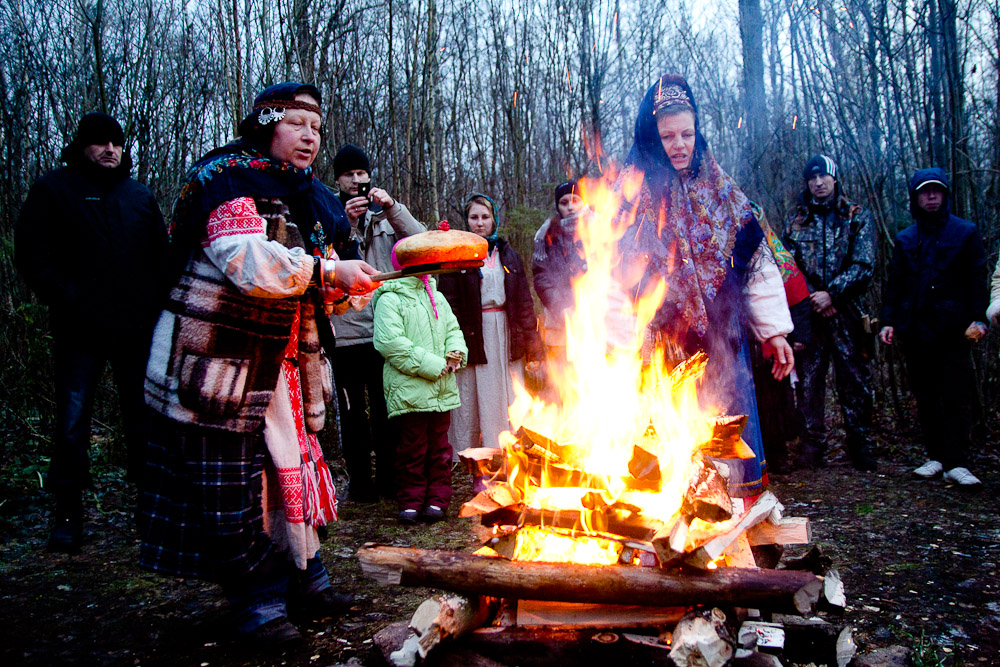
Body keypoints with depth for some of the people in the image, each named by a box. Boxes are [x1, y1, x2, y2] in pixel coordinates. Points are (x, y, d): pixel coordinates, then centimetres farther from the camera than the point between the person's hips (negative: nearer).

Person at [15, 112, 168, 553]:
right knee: (72, 422, 0)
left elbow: (162, 253, 17)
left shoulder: (140, 196, 14)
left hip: (137, 329, 3)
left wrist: (155, 303, 3)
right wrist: (67, 302, -14)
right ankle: (68, 513, 12)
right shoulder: (53, 190, 4)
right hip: (80, 332, -3)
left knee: (144, 417, 8)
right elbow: (32, 256, -2)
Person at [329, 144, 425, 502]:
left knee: (387, 406, 9)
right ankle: (360, 479, 19)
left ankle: (389, 476, 20)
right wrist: (347, 221, -23)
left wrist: (392, 207, -15)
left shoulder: (386, 214, 12)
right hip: (346, 328, -1)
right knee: (353, 409, 7)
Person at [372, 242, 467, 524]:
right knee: (413, 448, 2)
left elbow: (453, 329, 21)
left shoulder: (437, 297, 18)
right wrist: (432, 365, -17)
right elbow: (390, 342, -17)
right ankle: (411, 502, 15)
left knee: (439, 445, 12)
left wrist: (456, 351, -3)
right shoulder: (390, 299, -7)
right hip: (410, 389, -6)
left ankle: (437, 499, 22)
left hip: (442, 389, 7)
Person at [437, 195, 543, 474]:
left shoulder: (507, 254, 14)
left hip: (505, 333, 3)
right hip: (474, 334, -3)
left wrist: (530, 337, 6)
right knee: (477, 400, -1)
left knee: (508, 399, 3)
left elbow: (523, 299, 12)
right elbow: (448, 303, -3)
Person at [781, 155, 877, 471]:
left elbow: (864, 266, -1)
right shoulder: (796, 221, 13)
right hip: (809, 313, 1)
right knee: (808, 379, 0)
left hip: (846, 312, -1)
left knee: (854, 379, -1)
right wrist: (812, 298, -5)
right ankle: (812, 447, 6)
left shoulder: (857, 217, 9)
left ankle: (860, 446, 8)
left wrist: (832, 293, -12)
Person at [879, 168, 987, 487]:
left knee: (956, 397, -5)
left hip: (951, 329, -3)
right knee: (925, 398, 8)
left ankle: (956, 463, -4)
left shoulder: (965, 232, 6)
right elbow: (894, 284, 13)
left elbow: (977, 279, 1)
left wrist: (978, 318, -10)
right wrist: (888, 320, 2)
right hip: (914, 330, 3)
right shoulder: (905, 239, 14)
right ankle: (936, 457, 16)